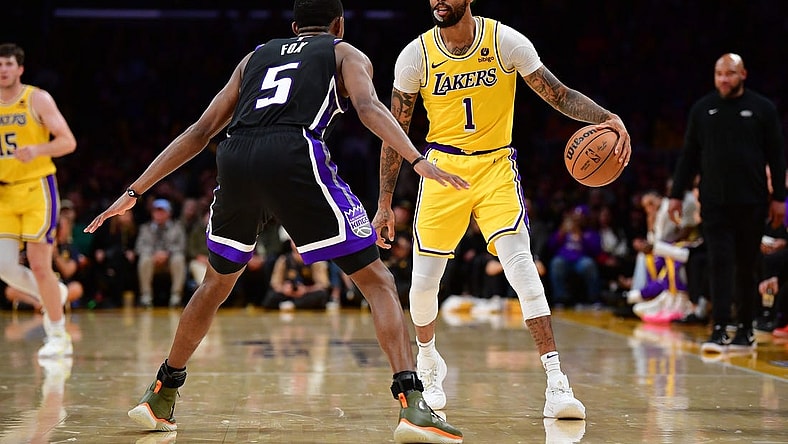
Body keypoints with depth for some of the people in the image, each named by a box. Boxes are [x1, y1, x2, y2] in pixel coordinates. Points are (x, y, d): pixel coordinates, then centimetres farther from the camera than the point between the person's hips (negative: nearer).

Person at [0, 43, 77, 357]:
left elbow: (68, 142, -10)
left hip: (37, 189, -5)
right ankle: (52, 295, 25)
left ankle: (58, 336, 6)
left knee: (38, 264, -7)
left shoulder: (37, 99, -5)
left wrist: (37, 149, -26)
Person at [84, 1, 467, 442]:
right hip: (296, 157, -4)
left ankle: (160, 397, 37)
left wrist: (135, 192, 30)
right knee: (378, 281, 4)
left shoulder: (256, 56, 33)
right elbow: (368, 106, -2)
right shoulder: (346, 53, 22)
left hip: (235, 158, 4)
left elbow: (200, 131, 28)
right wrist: (418, 160, -13)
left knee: (217, 282, 29)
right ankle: (413, 405, -12)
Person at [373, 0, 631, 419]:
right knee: (423, 280, 1)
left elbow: (560, 95, -10)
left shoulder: (505, 41, -13)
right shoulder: (415, 56, -8)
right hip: (442, 167, 2)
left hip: (495, 165, -2)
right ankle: (428, 361, 33)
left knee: (520, 263, -20)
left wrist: (606, 117, -30)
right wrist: (384, 204, 0)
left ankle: (557, 383, -20)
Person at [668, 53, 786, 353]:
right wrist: (676, 195, 6)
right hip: (714, 202, 1)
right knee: (720, 265, -8)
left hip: (751, 203, -1)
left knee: (747, 268, 8)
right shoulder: (702, 109, 6)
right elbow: (688, 156, 10)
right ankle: (720, 331, -11)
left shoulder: (762, 108, 1)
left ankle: (745, 330, 19)